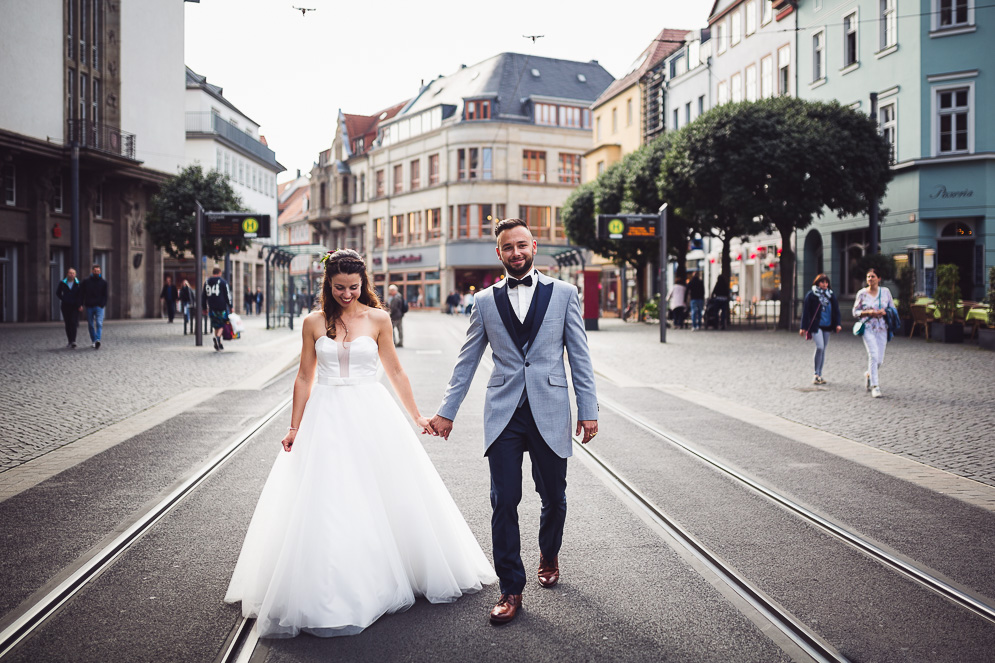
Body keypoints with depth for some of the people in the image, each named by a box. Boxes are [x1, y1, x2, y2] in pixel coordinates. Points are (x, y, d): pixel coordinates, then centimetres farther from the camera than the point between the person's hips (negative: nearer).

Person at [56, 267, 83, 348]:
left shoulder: (78, 283, -1)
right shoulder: (62, 283, 4)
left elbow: (81, 295, 1)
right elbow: (58, 293, 18)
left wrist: (80, 305, -7)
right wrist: (63, 300, 7)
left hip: (75, 306, -2)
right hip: (65, 306, 2)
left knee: (73, 323, -14)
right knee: (68, 324, 5)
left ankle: (73, 341, -18)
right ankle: (69, 341, 14)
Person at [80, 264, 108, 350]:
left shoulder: (103, 282, 6)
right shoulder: (86, 281, 4)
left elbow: (105, 295, 9)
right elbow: (81, 293, 7)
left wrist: (104, 304, -5)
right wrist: (81, 305, 0)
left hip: (99, 306, -1)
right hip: (89, 306, 1)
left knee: (99, 323, -16)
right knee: (91, 325, 7)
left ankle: (98, 340, -26)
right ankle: (93, 341, 18)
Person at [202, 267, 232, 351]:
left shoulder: (207, 282, 11)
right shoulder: (223, 282, -2)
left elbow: (203, 296, 15)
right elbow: (228, 295, -4)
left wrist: (204, 308, 21)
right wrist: (230, 306, 1)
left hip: (211, 308, 4)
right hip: (222, 307, -4)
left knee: (216, 325, 13)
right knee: (222, 325, 2)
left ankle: (218, 343, 6)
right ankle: (218, 337, -25)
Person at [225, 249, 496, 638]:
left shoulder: (378, 319, 2)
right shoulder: (314, 323, 3)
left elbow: (395, 372, 7)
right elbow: (304, 378, 7)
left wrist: (416, 417, 7)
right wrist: (295, 427, 4)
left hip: (371, 416, 0)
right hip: (326, 419, 0)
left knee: (386, 497, 5)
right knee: (326, 503, -2)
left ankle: (383, 580, 24)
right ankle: (331, 594, 10)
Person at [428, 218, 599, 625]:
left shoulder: (563, 293, 5)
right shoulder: (485, 301, 8)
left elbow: (579, 355, 4)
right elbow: (467, 362, 12)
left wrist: (588, 409, 0)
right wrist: (447, 411, 9)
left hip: (549, 412, 0)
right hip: (503, 414, 0)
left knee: (553, 497, 11)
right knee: (504, 502, -2)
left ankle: (548, 555, 40)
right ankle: (511, 589, 9)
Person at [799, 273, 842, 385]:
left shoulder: (831, 295, 8)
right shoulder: (811, 295, -5)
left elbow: (836, 310, 12)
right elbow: (806, 311, -4)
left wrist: (838, 324, 0)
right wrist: (803, 327, -6)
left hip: (827, 326, 5)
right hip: (815, 325, -5)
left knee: (823, 349, 9)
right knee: (820, 347, -19)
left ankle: (819, 375, 17)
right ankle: (816, 375, -10)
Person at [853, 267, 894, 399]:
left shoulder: (885, 292, 7)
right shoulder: (862, 293, 1)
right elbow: (855, 312, 4)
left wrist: (884, 312, -8)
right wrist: (868, 312, -13)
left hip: (882, 328, 3)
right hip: (868, 328, -3)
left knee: (880, 359, 4)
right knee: (873, 355, -18)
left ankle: (869, 375, 36)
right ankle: (875, 386, -13)